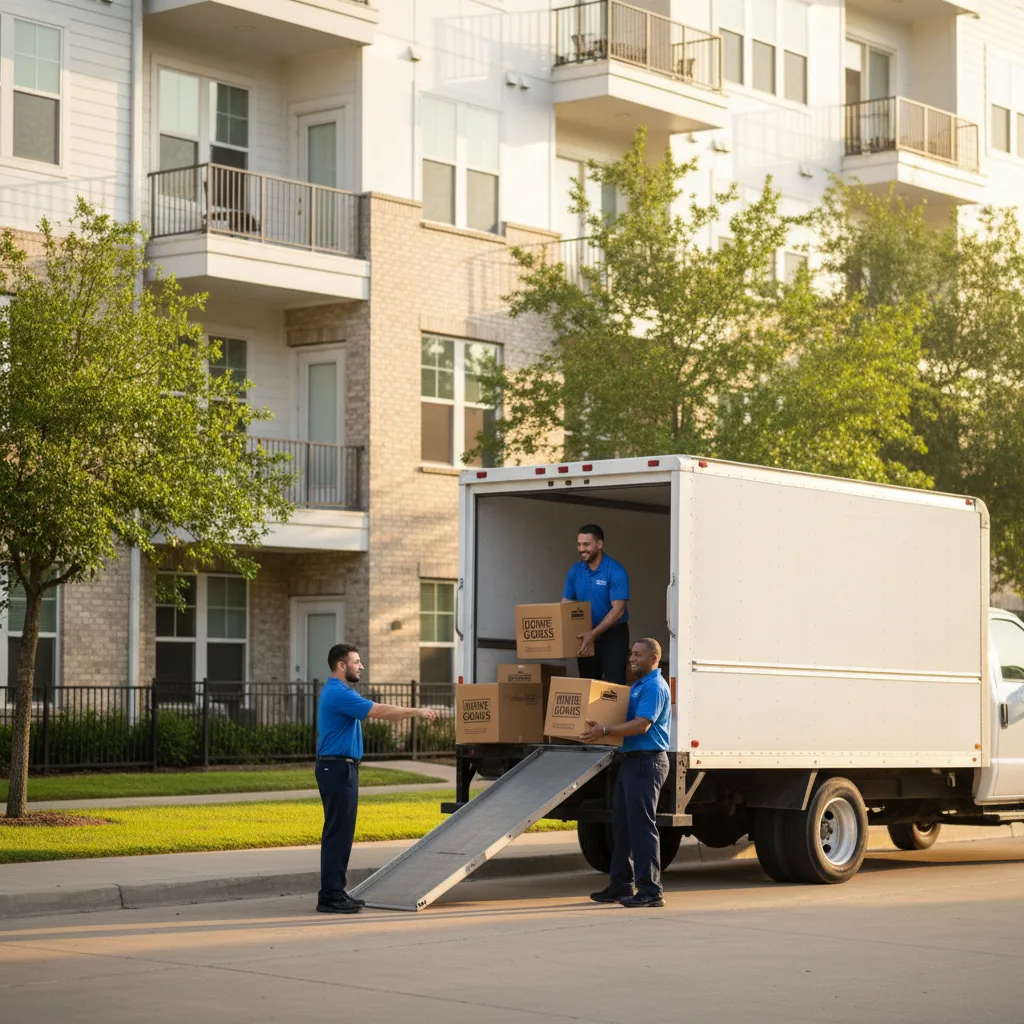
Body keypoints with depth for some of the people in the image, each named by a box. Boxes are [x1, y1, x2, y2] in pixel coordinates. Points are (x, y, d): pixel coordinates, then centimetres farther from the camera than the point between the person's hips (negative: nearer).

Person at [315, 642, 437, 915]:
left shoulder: (341, 692, 18)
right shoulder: (338, 694, -17)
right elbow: (380, 711, -19)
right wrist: (416, 712, -12)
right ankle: (330, 897, -6)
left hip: (341, 769, 11)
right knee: (337, 832, -8)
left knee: (341, 832, 12)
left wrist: (415, 713, 14)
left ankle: (334, 892, 16)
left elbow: (379, 712, 21)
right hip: (337, 769, -11)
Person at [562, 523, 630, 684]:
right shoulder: (575, 571, 2)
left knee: (614, 683, -11)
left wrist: (593, 634, -28)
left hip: (613, 635, -6)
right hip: (586, 635, 6)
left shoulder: (615, 572, -15)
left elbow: (618, 610, -20)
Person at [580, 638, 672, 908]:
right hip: (630, 761, 11)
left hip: (647, 762, -11)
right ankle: (620, 886, 18)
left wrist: (605, 731, -25)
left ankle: (650, 890, -9)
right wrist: (602, 729, 13)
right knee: (621, 825, 12)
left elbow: (641, 725, -23)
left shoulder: (655, 687, -13)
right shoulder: (637, 686, 19)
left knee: (641, 826, -10)